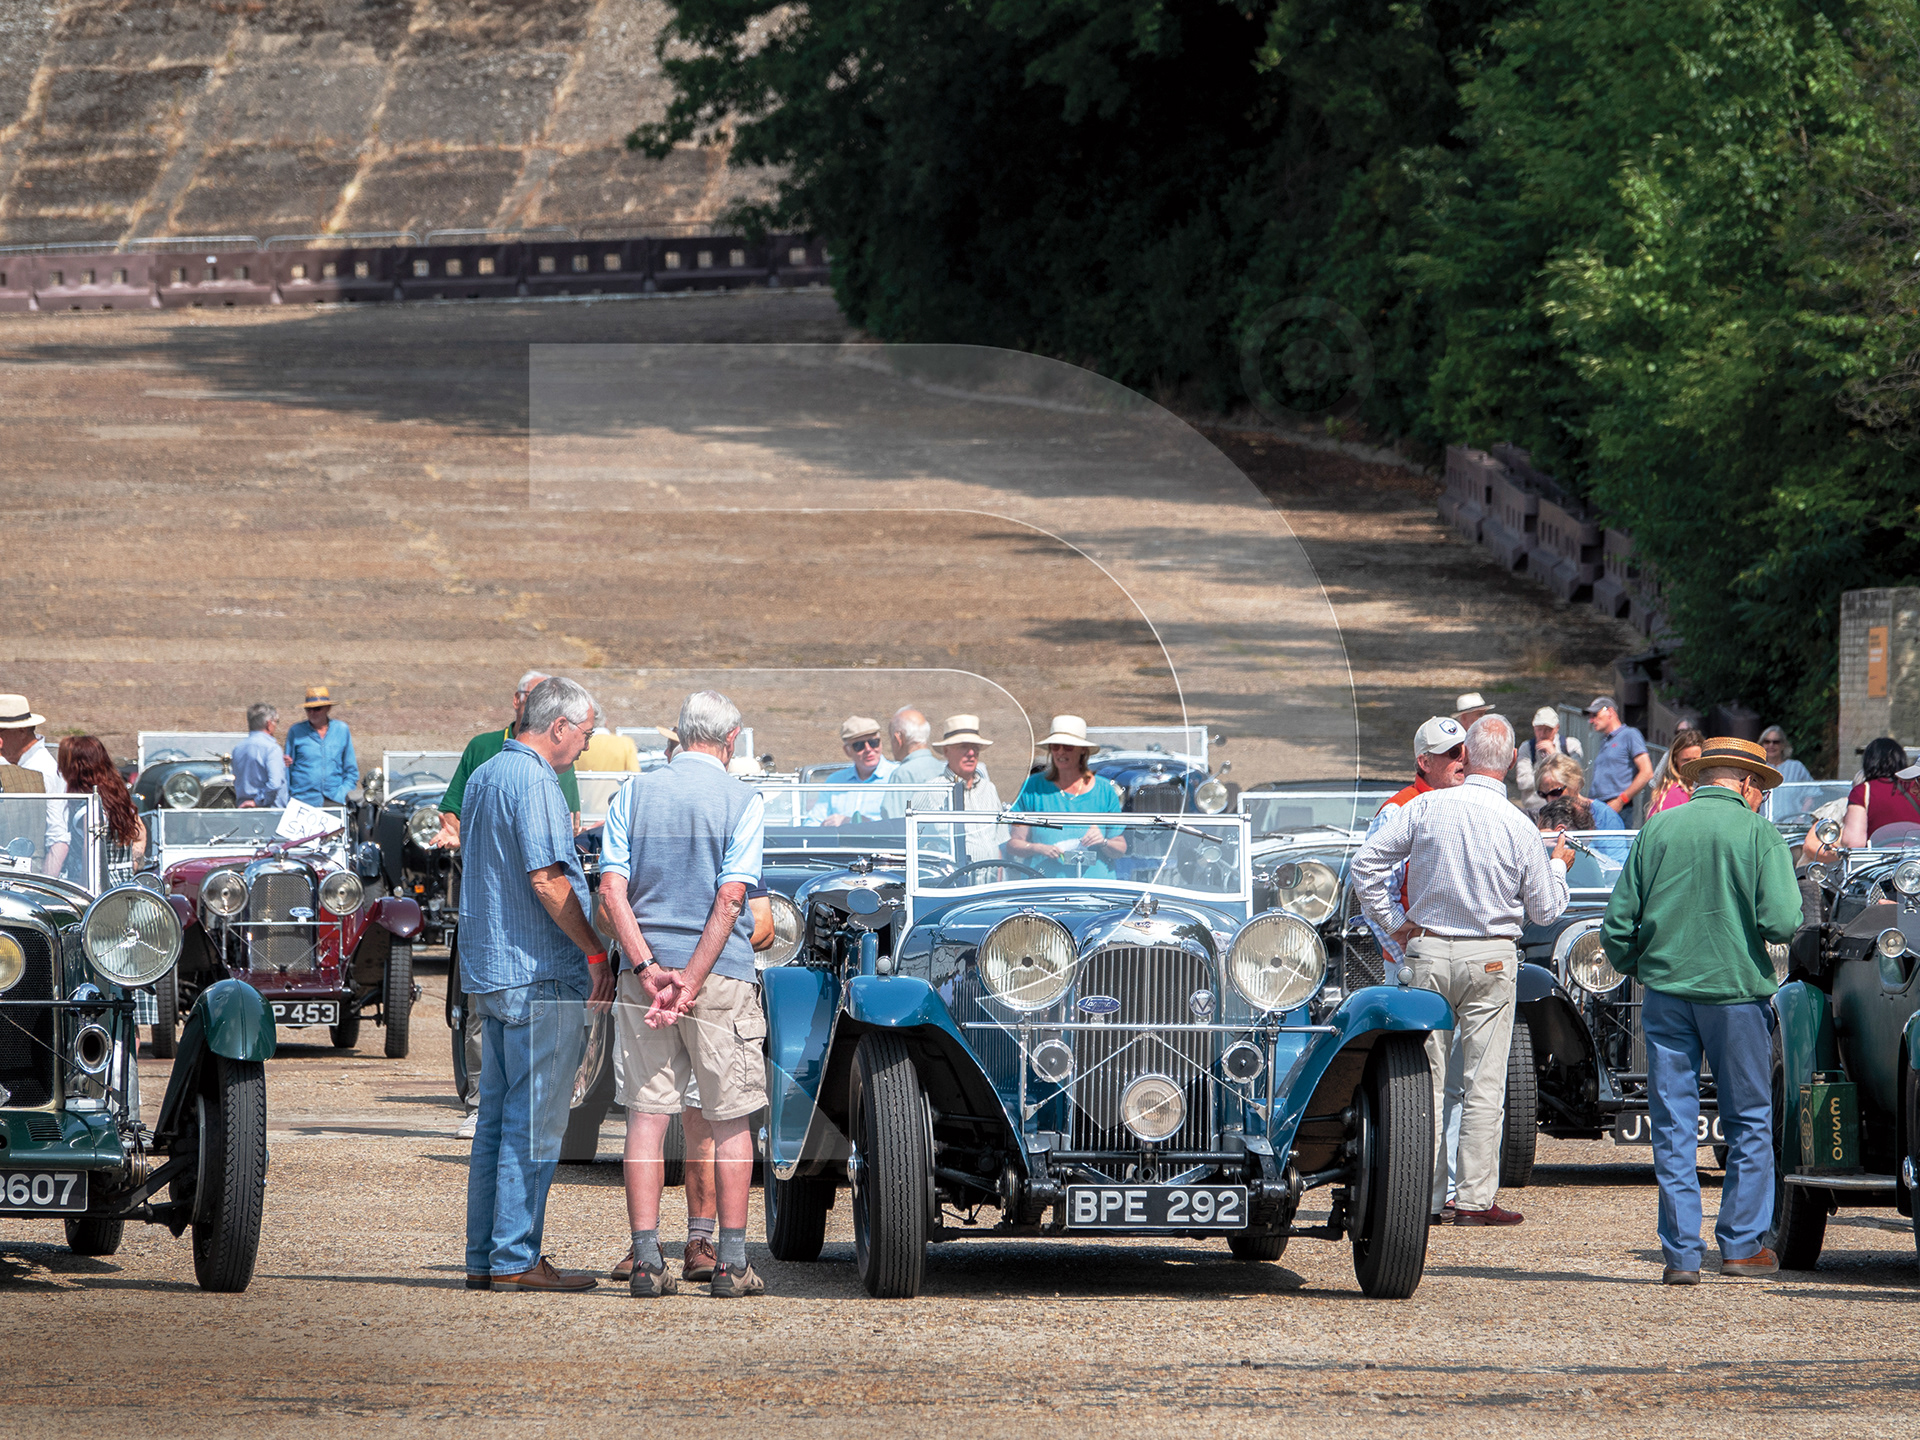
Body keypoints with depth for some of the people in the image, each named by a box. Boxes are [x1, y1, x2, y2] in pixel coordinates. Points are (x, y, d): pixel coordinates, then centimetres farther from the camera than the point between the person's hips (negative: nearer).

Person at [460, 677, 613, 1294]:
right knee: (534, 1121, -7)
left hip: (488, 972, 10)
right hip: (541, 975, -10)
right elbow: (545, 878, -21)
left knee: (498, 1117, 12)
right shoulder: (533, 780, -14)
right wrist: (595, 952, -16)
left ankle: (484, 1257, 13)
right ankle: (515, 1259, -7)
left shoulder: (482, 777, 17)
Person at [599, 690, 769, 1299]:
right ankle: (731, 1265, 6)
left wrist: (648, 968, -9)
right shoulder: (742, 801, -4)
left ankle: (646, 1262, 0)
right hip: (722, 974, -2)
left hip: (644, 972, 2)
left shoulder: (634, 793, 5)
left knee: (646, 1114, 4)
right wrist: (690, 981, -14)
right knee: (731, 1121, 6)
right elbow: (731, 896, -13)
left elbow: (612, 888, -4)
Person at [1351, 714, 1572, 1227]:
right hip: (1490, 960, -2)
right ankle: (1475, 1198, 2)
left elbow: (1365, 864, -6)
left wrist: (1393, 922, 6)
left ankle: (1425, 1198, 9)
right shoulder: (1518, 827, -8)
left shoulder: (1423, 808, -6)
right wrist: (1560, 865, 22)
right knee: (1483, 1084, 3)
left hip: (1426, 952, 2)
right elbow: (1545, 909, 2)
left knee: (1426, 1081, 8)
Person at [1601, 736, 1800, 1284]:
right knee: (1748, 1122, 11)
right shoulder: (1760, 835, -4)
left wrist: (1634, 968, 22)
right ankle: (1742, 1243, 11)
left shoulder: (1656, 830, 4)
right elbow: (1780, 923, -14)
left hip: (1665, 987, 2)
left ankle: (1681, 1252, 3)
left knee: (1673, 1125, 5)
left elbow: (1618, 924, 4)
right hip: (1737, 991, -2)